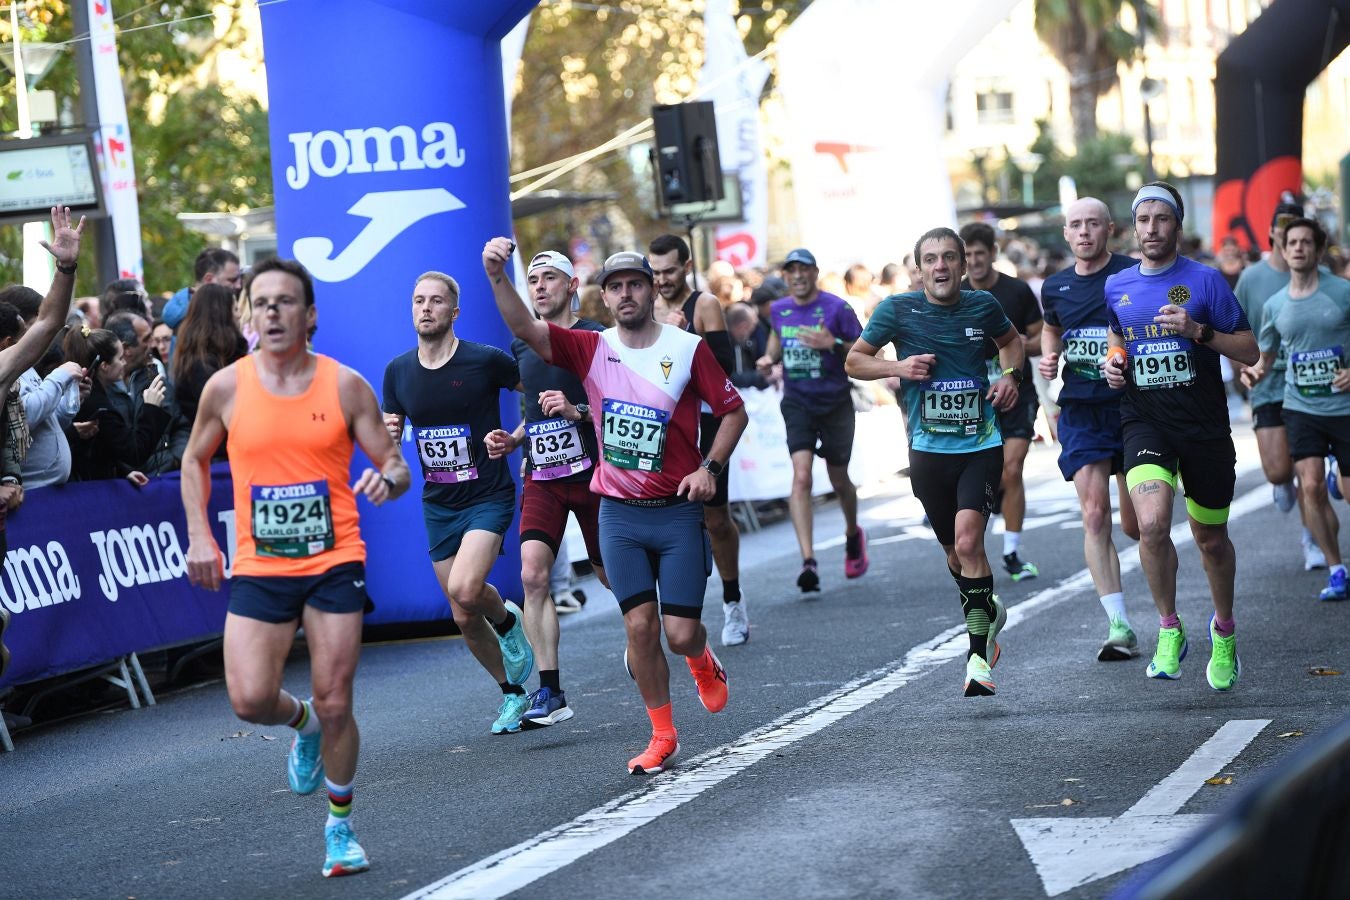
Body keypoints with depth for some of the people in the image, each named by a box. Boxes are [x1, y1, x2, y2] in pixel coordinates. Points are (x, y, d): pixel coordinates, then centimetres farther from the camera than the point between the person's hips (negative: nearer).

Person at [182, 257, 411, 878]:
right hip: (258, 569, 1)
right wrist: (199, 535, 4)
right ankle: (303, 725, 25)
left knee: (335, 705, -1)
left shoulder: (346, 385, -2)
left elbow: (395, 466, 2)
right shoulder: (227, 387, 0)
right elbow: (195, 460, 15)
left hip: (334, 564, -1)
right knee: (249, 699, -12)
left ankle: (340, 826, 20)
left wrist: (388, 478, -22)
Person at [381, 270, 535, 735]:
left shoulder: (486, 361, -12)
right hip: (438, 505, 5)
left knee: (464, 591, -27)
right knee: (464, 618, 7)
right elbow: (387, 436, 11)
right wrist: (386, 435, -13)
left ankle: (508, 619, 6)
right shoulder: (398, 371, 2)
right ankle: (513, 693, 26)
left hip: (488, 498, -5)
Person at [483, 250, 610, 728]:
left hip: (592, 473, -4)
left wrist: (578, 412, -22)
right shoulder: (522, 345, 11)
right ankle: (550, 693, -14)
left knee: (612, 576, 9)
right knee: (532, 574, -14)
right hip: (542, 475, 4)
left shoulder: (594, 338, -7)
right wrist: (513, 439, 8)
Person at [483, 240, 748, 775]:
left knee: (681, 633, -3)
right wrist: (497, 276, -31)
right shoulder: (592, 350, 0)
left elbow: (734, 411, 5)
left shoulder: (688, 348, -4)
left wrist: (710, 467, -8)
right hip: (619, 514, 1)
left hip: (677, 512, -1)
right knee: (640, 625, -3)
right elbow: (525, 329, -15)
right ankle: (663, 736, 12)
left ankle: (702, 661, 35)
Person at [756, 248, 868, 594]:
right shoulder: (779, 309, 4)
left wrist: (833, 344, -24)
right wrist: (769, 357, 6)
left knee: (839, 480, 11)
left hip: (835, 404, -2)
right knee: (801, 477, -16)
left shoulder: (836, 308, -9)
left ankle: (853, 534, 44)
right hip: (797, 403, 2)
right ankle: (808, 561, -22)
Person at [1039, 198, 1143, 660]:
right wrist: (1049, 356, 8)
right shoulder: (1055, 287, 8)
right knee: (1094, 515, -11)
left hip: (1134, 408, -3)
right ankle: (1119, 626, -11)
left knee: (1136, 525, 4)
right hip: (1080, 410, 3)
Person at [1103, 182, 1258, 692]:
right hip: (1145, 424, 1)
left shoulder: (1205, 280, -3)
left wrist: (1199, 330, -18)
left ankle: (1224, 631, 39)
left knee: (1211, 539, 12)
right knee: (1153, 525, -23)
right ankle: (1170, 631, -4)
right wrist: (1113, 363, 3)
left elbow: (1249, 351, -3)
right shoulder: (1116, 287, 7)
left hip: (1205, 428, -1)